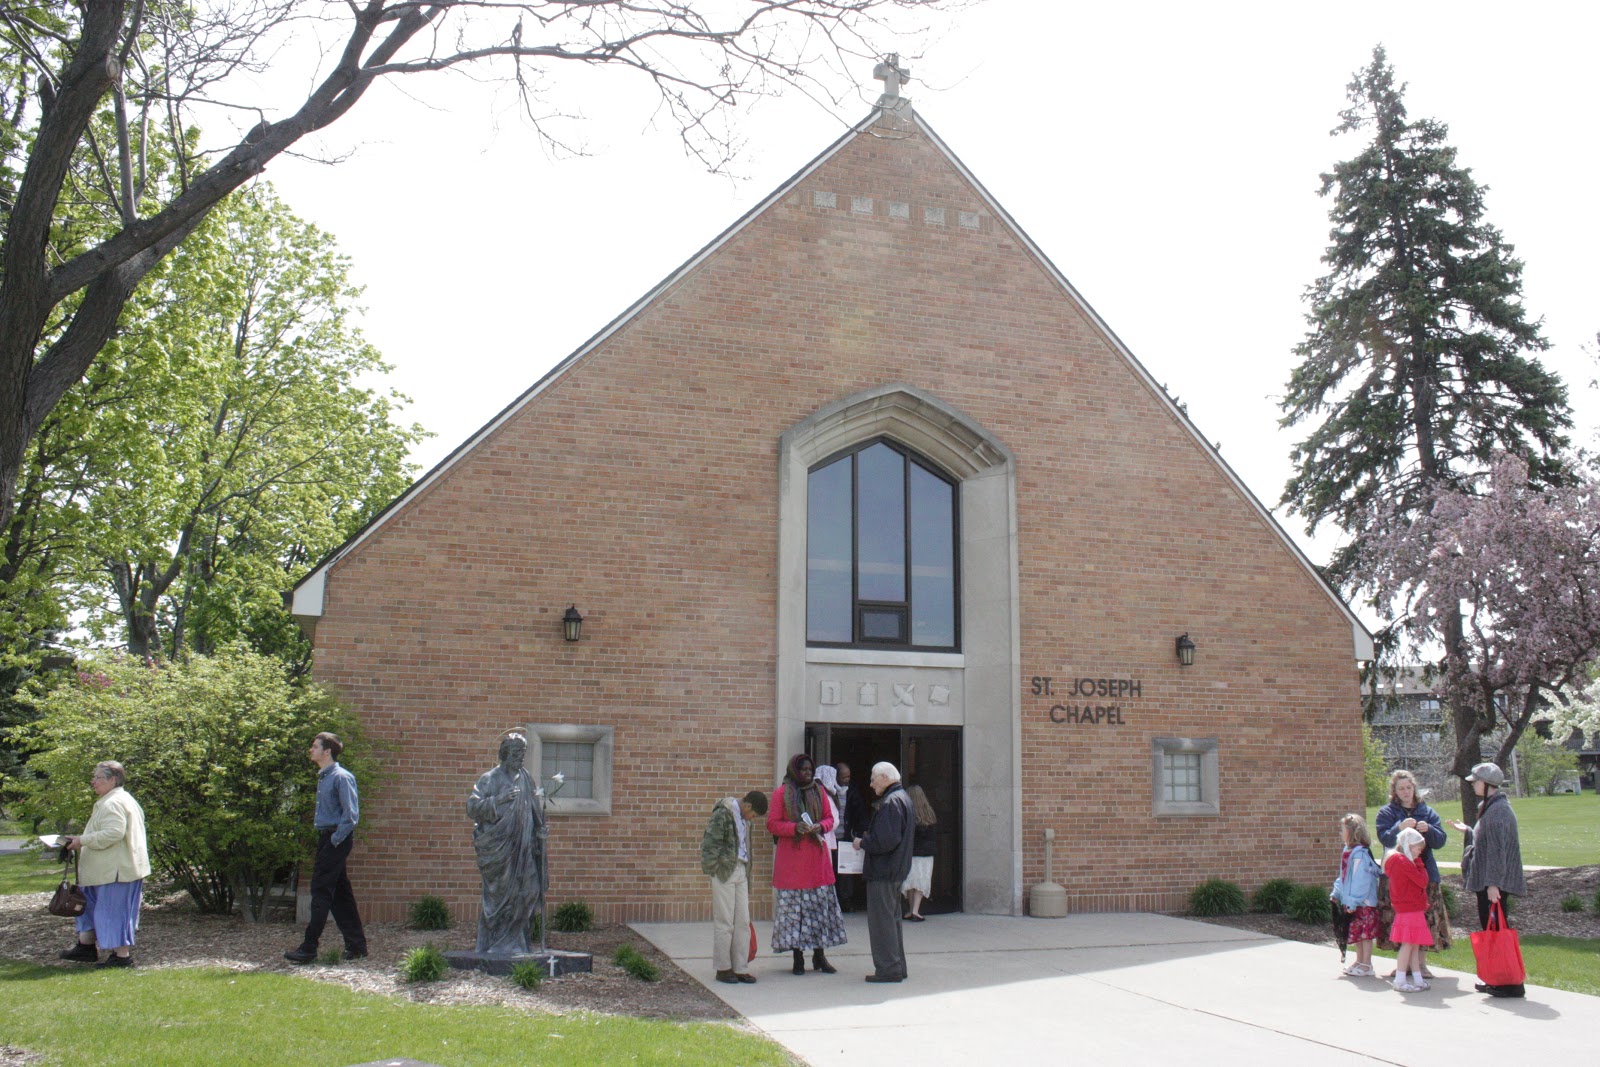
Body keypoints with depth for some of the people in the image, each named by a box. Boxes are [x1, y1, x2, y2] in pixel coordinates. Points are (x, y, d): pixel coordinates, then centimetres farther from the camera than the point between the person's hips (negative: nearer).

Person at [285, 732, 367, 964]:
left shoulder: (341, 777, -13)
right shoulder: (323, 777, 16)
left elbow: (351, 814, -18)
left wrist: (335, 840, -17)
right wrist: (324, 840, 17)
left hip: (336, 841, -9)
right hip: (325, 839, 9)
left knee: (321, 892, -8)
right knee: (340, 894, 10)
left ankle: (309, 948, -6)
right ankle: (357, 946, 15)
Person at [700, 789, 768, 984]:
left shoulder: (744, 818, 16)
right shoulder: (722, 813, -10)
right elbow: (710, 843, -12)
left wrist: (748, 873, 13)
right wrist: (711, 869, -13)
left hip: (741, 871, 8)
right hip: (724, 872, -8)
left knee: (743, 922, 7)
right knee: (724, 922, -1)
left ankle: (741, 968, 13)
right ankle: (723, 968, 8)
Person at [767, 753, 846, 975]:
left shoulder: (819, 791, 11)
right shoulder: (782, 793, 0)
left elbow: (829, 818, 14)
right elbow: (772, 824, -2)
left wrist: (821, 826, -8)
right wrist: (795, 827, -18)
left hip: (816, 856, 3)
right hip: (791, 859, -3)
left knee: (820, 904, 3)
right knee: (793, 906, -2)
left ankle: (819, 956, 12)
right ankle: (798, 957, 7)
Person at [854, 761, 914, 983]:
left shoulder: (891, 802, -18)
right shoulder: (903, 798, 15)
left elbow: (887, 840, -26)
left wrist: (863, 843, -11)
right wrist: (868, 838, 16)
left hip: (883, 871, -11)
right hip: (897, 870, 11)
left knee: (881, 919, -5)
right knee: (892, 918, 17)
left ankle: (888, 969, -3)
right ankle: (897, 967, 24)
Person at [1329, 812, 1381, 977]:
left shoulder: (1360, 852, -19)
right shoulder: (1348, 850, 11)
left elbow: (1360, 880, -22)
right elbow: (1343, 876, 21)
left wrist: (1353, 902, -22)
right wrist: (1336, 893, 19)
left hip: (1363, 902, -10)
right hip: (1351, 901, 10)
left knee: (1365, 933, -1)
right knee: (1356, 933, 16)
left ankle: (1366, 965, 5)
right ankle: (1359, 962, 26)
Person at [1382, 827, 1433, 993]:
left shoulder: (1396, 860, 15)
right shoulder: (1403, 862, -17)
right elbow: (1423, 881, -14)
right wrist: (1419, 863, -4)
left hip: (1405, 909, 10)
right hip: (1410, 910, -10)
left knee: (1413, 945, 13)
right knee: (1408, 944, -6)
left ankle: (1418, 979, 18)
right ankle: (1400, 981, -3)